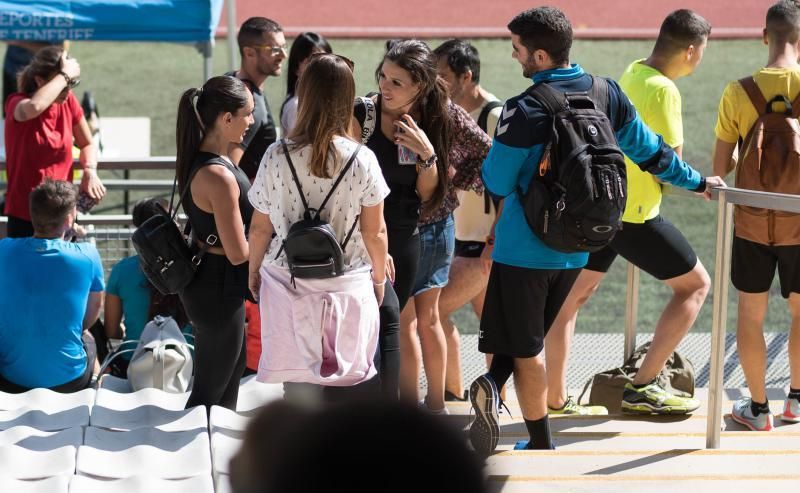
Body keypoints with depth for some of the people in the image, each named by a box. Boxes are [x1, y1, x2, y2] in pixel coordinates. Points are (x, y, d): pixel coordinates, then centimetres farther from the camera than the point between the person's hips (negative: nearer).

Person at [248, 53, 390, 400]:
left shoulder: (278, 157, -9)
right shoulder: (361, 160, -9)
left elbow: (260, 228, 0)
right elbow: (375, 232, -1)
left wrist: (253, 271, 18)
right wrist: (379, 278, 16)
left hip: (289, 286, 1)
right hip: (349, 289, 0)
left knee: (297, 385, 7)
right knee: (350, 385, 7)